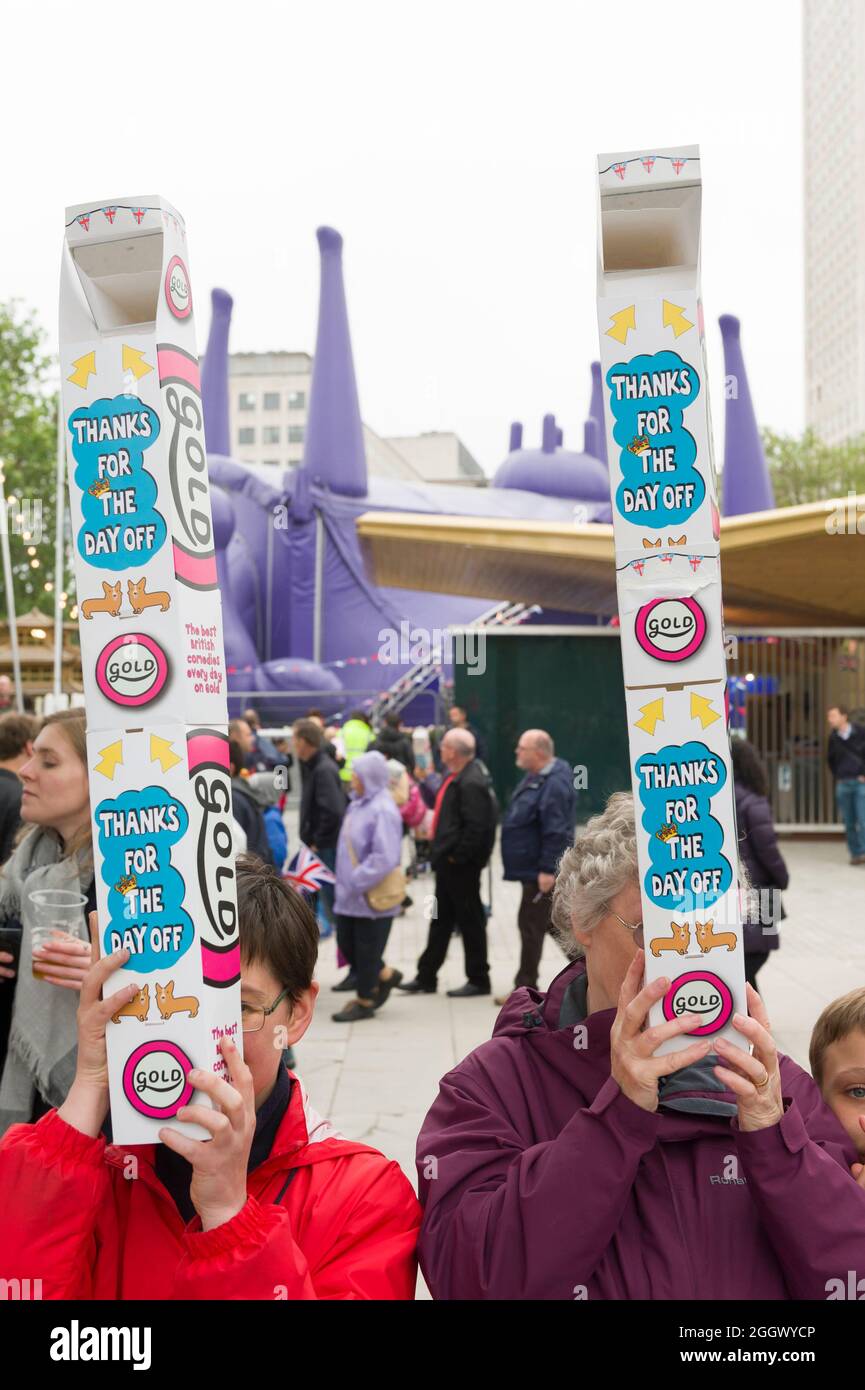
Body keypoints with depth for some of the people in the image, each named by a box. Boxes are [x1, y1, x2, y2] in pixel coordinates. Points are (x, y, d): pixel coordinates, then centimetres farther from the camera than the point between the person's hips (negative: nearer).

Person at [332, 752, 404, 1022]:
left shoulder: (382, 810, -20)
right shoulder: (360, 803, 8)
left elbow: (385, 858, -27)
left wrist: (356, 881, -22)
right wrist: (345, 881, 13)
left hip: (372, 896, -9)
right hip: (351, 894, 9)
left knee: (366, 949, 5)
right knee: (346, 943, 15)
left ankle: (365, 1001, 20)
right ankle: (385, 975, 34)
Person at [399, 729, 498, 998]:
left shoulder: (471, 783, -22)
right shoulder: (457, 776, 10)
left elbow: (476, 827, -26)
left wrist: (458, 856, -20)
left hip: (461, 865, -10)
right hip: (448, 863, 10)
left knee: (470, 920, 3)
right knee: (440, 920, 16)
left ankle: (478, 980, 16)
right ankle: (426, 977, 26)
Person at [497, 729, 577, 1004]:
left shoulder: (554, 784, -22)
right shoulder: (537, 777, 12)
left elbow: (556, 832, -26)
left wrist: (547, 869, -26)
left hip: (540, 870, -11)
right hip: (534, 867, 11)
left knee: (531, 924, -3)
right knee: (554, 921, 17)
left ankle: (525, 987, 6)